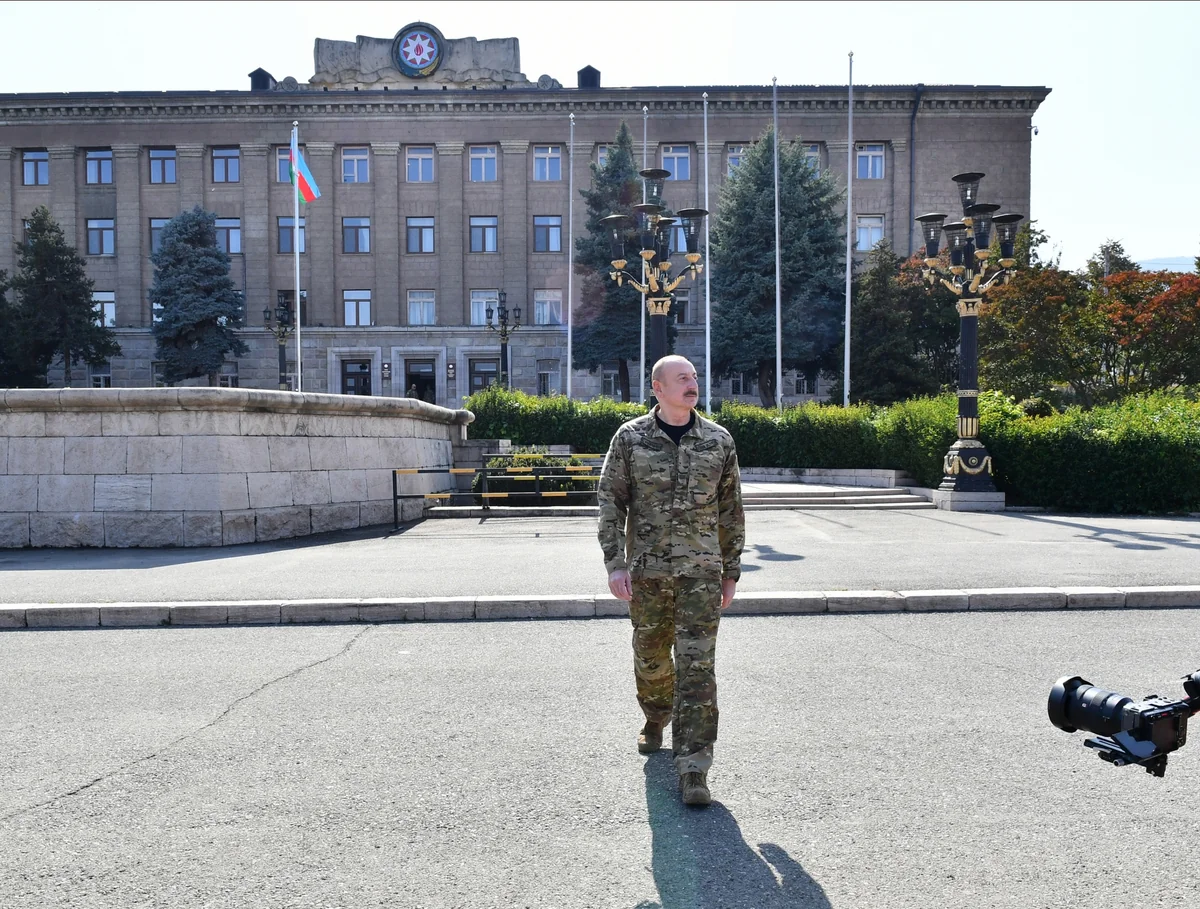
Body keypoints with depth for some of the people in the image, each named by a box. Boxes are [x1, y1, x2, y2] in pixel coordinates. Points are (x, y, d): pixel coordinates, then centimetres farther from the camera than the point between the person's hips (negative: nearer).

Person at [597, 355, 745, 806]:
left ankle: (693, 768, 0)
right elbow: (610, 502, 0)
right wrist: (615, 563, -9)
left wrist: (731, 570, 10)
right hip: (647, 570, 1)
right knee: (651, 655, 15)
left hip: (701, 570, 0)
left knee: (697, 664, -6)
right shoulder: (630, 438, 0)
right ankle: (656, 719, 44)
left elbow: (730, 509, 9)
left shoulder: (719, 440, 3)